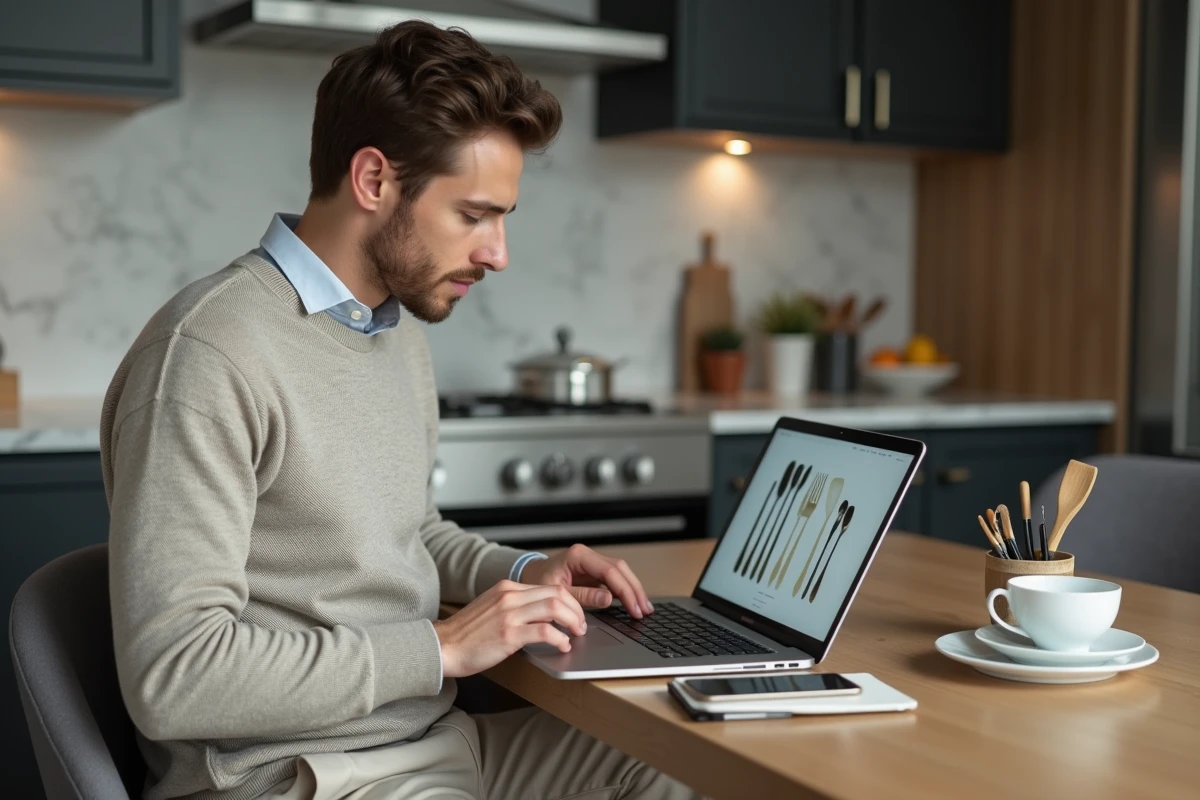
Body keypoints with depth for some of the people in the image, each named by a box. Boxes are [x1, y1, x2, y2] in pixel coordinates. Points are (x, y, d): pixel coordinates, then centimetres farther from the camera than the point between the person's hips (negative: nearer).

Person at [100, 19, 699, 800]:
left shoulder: (403, 336, 10)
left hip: (439, 737, 9)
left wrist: (519, 573, 5)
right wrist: (440, 647, -19)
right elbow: (172, 674, -23)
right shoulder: (212, 353, -18)